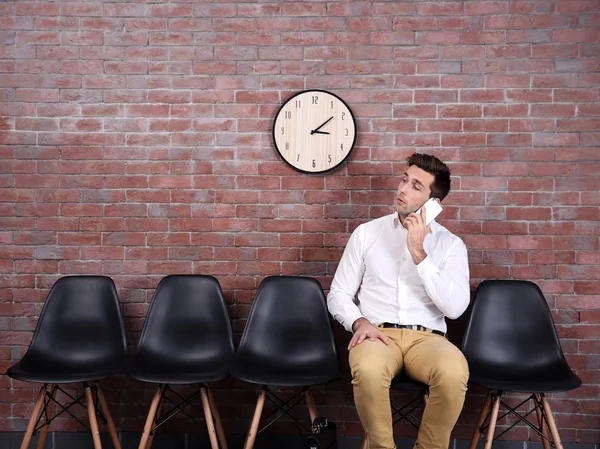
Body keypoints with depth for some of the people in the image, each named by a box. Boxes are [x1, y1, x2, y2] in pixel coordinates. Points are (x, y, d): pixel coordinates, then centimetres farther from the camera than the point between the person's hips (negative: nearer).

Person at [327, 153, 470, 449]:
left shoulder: (451, 244, 8)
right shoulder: (367, 233, 10)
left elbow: (455, 307, -7)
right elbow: (338, 295, 11)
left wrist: (419, 253, -12)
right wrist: (359, 322, -11)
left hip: (427, 337, 0)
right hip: (378, 334, 0)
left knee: (454, 372, -35)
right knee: (368, 370, -37)